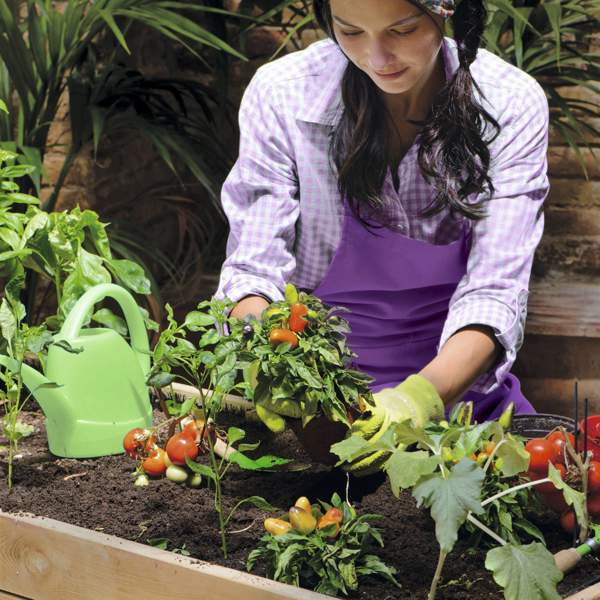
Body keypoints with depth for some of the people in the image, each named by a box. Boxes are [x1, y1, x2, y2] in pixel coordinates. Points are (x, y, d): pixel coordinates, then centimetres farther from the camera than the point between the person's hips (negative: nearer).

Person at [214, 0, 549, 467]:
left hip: (455, 388, 1)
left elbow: (494, 293, -15)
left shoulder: (511, 104, -8)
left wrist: (420, 397, -34)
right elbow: (253, 268, -10)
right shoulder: (281, 94, -9)